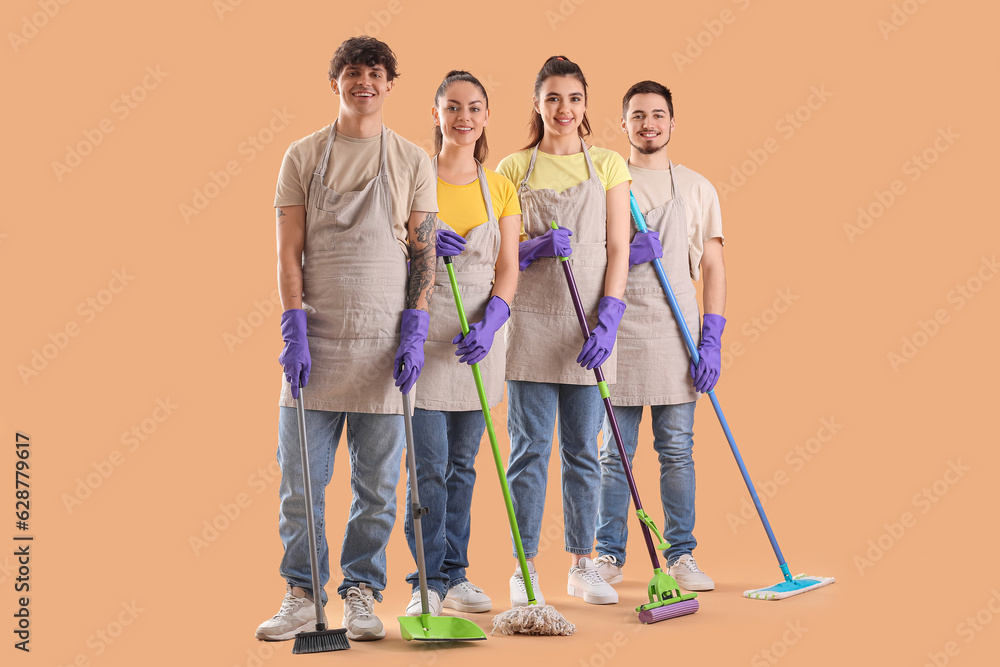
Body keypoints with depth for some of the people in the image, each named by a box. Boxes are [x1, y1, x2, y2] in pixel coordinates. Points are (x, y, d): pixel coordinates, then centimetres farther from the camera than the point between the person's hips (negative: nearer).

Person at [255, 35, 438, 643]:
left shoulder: (412, 161, 7)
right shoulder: (304, 157, 6)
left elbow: (424, 253, 5)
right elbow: (288, 253, 2)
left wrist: (414, 333, -5)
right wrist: (295, 332, -8)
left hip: (385, 340, 0)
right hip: (316, 335, 0)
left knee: (377, 485, 5)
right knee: (301, 480, 2)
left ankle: (362, 594, 17)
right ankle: (303, 596, 14)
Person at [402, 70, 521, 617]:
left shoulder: (500, 189, 8)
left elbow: (507, 269, 1)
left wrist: (489, 323, -16)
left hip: (479, 332, 3)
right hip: (425, 329, -3)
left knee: (462, 463, 10)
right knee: (429, 464, -5)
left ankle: (454, 576, 20)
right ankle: (427, 582, 5)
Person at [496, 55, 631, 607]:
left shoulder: (608, 166, 7)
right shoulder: (514, 168, 6)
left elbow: (618, 249, 1)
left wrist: (607, 321, -11)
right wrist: (536, 246, -15)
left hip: (591, 324, 1)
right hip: (532, 320, -1)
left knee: (583, 450, 7)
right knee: (529, 448, -1)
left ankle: (582, 566, 17)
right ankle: (525, 568, 7)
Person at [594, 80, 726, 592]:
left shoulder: (696, 189, 8)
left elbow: (713, 266, 6)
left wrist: (712, 341, -3)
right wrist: (626, 255, -14)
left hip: (676, 338, 1)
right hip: (619, 334, -1)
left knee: (677, 451, 5)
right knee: (614, 452, 4)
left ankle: (681, 556, 14)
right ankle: (609, 555, 14)